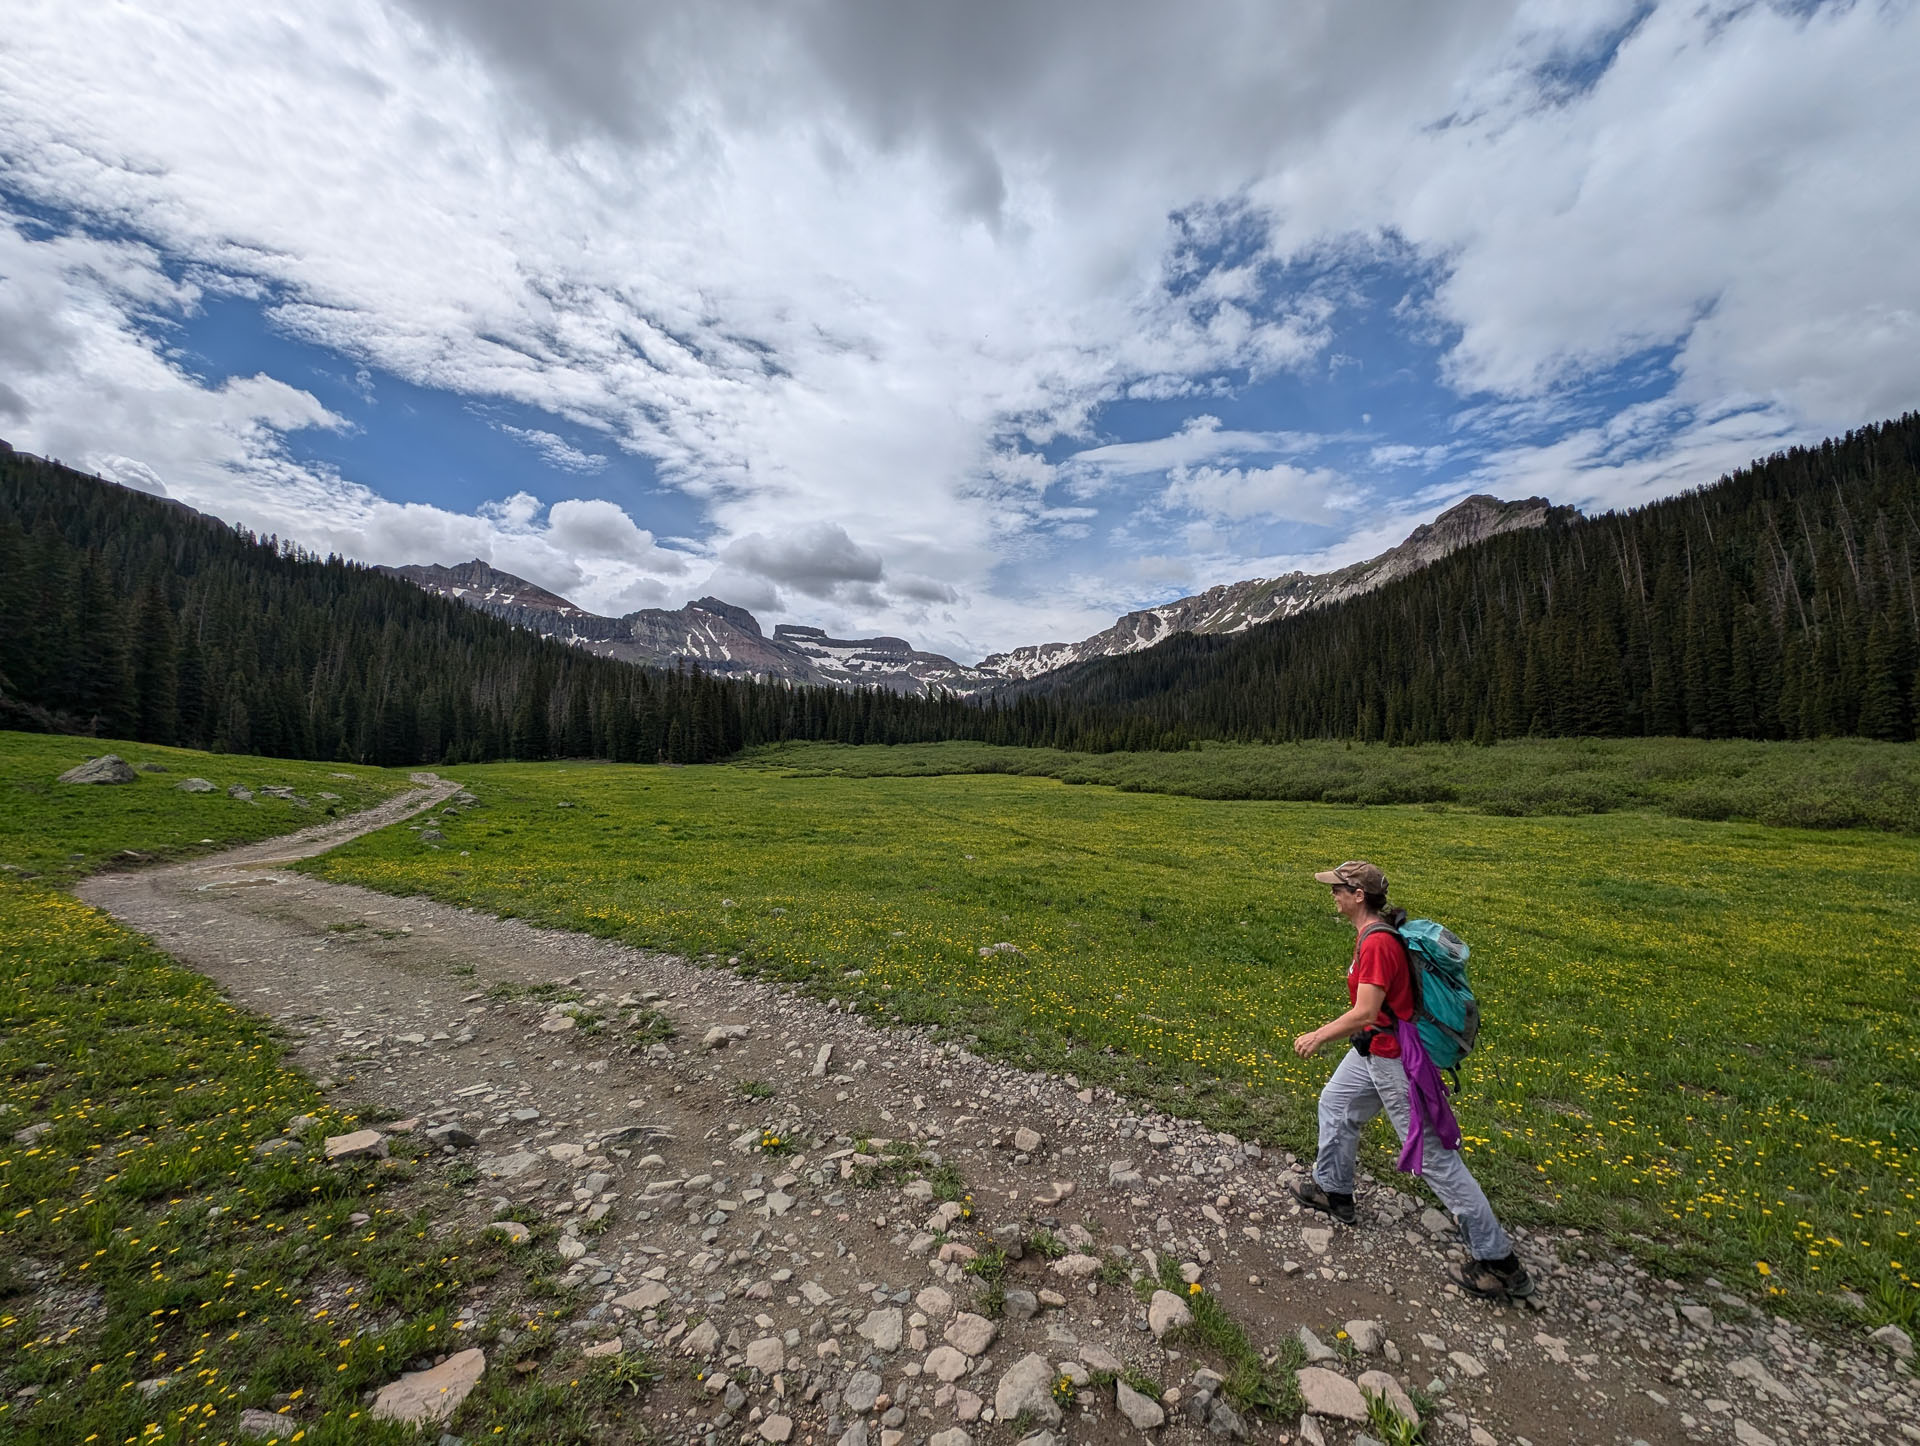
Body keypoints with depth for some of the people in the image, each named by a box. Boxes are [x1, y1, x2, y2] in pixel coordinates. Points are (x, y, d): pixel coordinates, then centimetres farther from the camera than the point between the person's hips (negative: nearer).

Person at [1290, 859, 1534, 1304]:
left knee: (1433, 1156, 3)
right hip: (1373, 1050, 10)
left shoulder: (1378, 942, -29)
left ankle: (1499, 1262, 20)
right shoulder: (1373, 931, 1)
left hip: (1394, 1060, -10)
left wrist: (1318, 1036, -19)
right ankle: (1332, 1191, 42)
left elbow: (1365, 1013, -30)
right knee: (1333, 1106, 23)